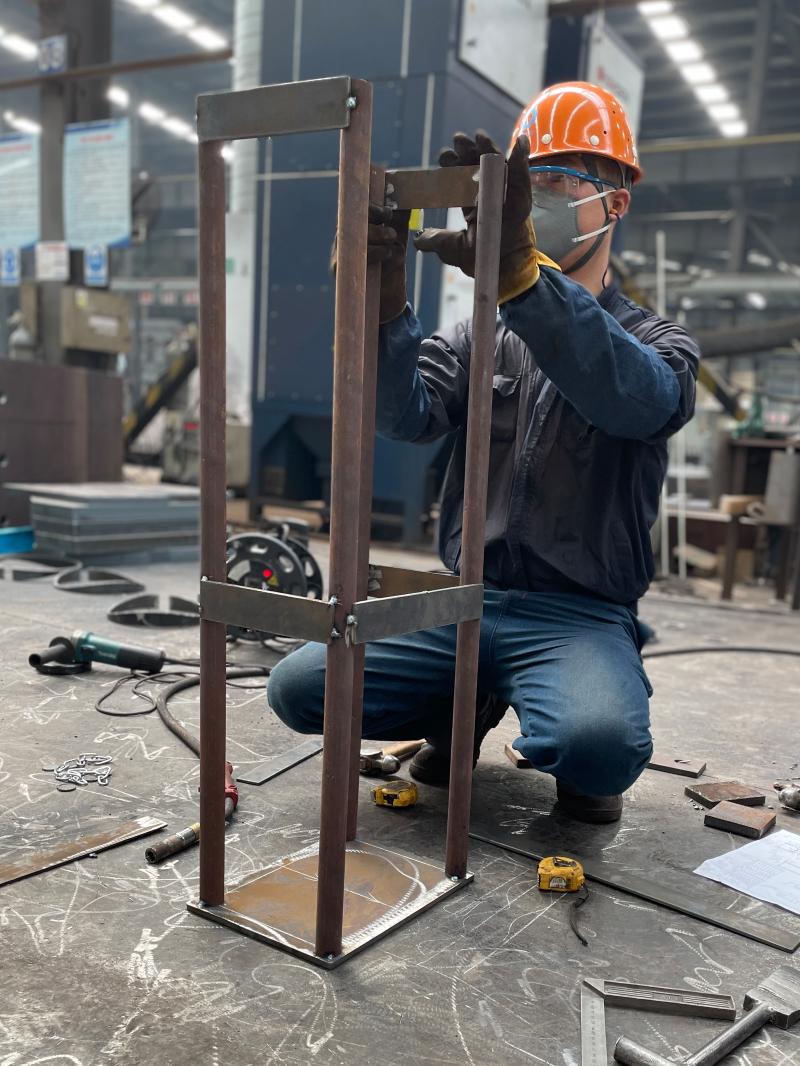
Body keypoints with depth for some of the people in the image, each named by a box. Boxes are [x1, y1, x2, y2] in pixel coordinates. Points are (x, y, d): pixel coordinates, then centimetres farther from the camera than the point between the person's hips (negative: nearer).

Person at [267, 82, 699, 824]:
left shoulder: (657, 344, 3)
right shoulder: (479, 338, 13)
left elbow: (640, 401, -23)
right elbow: (406, 415, -7)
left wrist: (517, 271, -38)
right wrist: (383, 303, -28)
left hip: (579, 616, -3)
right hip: (463, 602, 3)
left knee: (602, 746, -34)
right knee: (297, 687, -13)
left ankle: (575, 757, 6)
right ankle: (464, 707, 14)